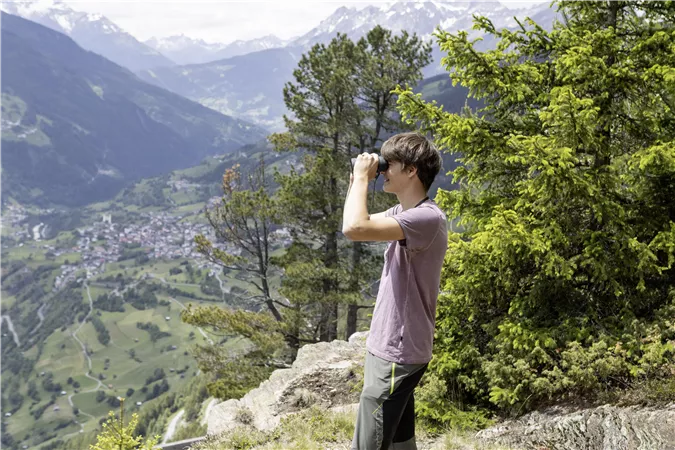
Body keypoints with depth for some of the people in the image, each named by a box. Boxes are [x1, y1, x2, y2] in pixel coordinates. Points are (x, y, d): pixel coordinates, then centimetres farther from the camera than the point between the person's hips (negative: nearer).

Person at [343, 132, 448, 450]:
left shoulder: (427, 218, -23)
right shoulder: (402, 211, 8)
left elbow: (354, 229, -34)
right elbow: (356, 224, 21)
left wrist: (362, 176, -19)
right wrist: (356, 179, 6)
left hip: (396, 353, -10)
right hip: (394, 348, 10)